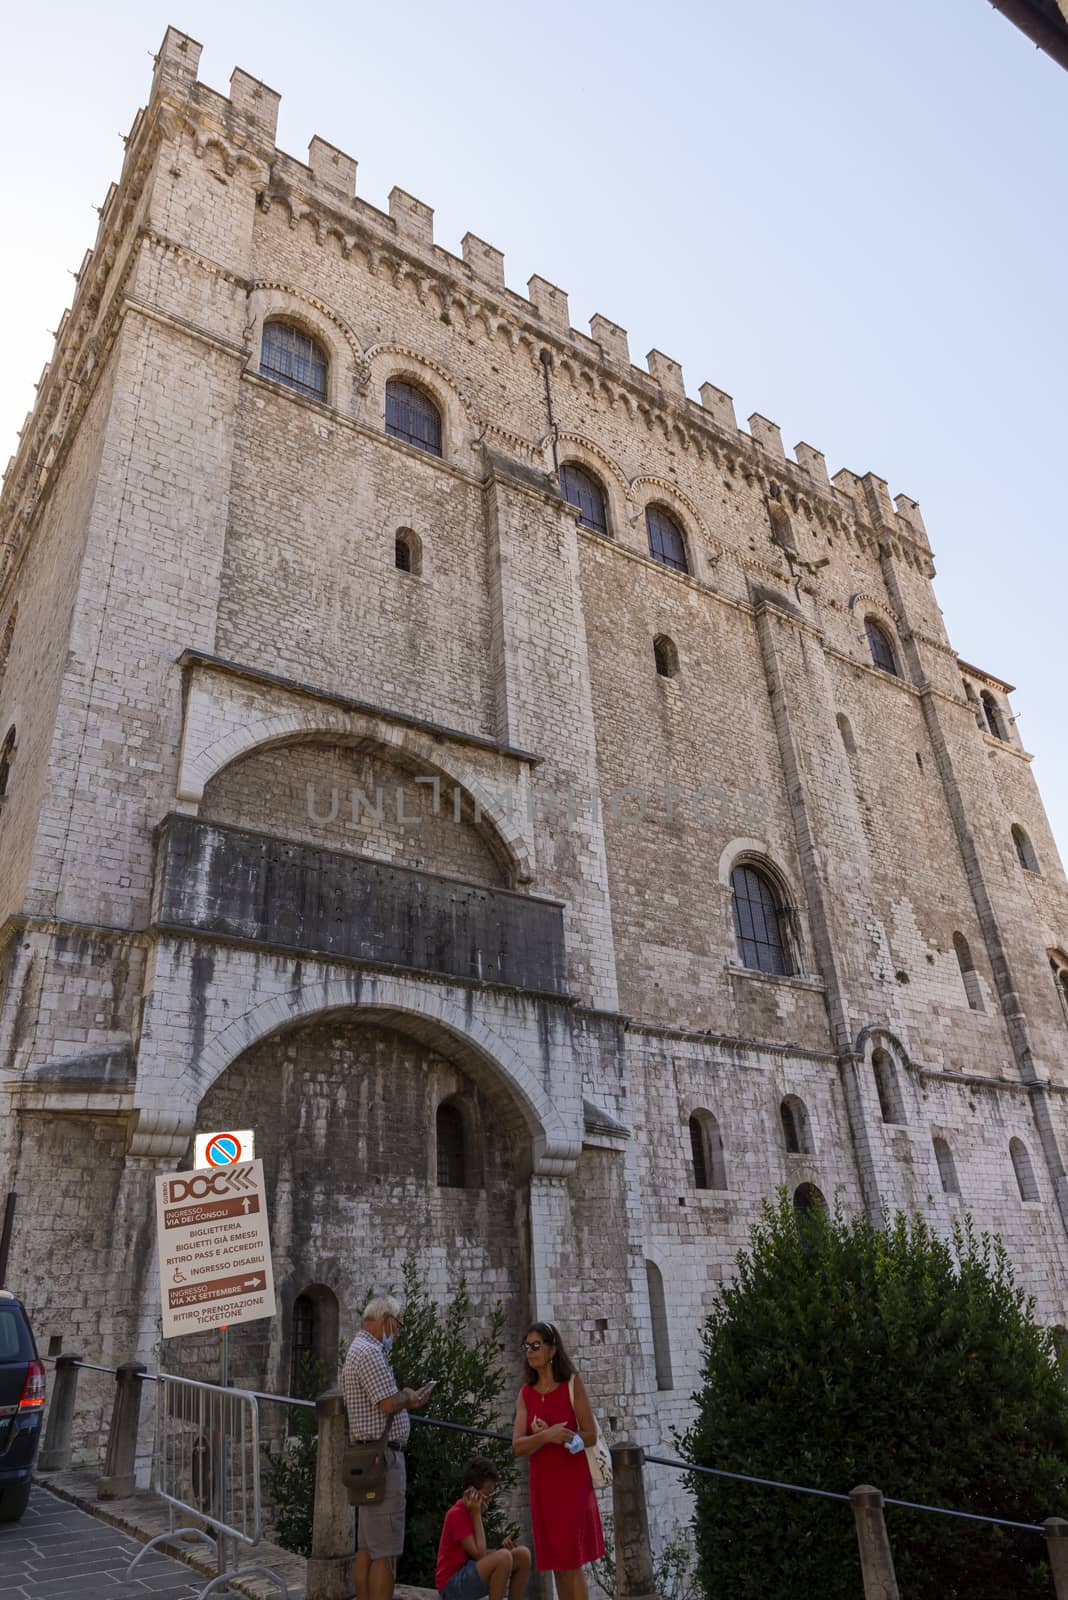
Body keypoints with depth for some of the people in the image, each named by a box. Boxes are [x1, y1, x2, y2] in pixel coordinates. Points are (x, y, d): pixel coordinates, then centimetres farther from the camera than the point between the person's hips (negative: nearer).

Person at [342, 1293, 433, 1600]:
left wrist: (408, 1403, 14)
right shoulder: (369, 1352, -17)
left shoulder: (361, 1349, 17)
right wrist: (407, 1395, -4)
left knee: (367, 1548, 13)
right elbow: (389, 1404, -23)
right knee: (384, 1551, -7)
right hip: (382, 1457, -11)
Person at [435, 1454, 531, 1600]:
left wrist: (502, 1548, -4)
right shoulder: (456, 1514, -17)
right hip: (451, 1586, -9)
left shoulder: (469, 1512, 10)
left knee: (523, 1554, -5)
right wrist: (477, 1514, -20)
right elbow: (479, 1555, -22)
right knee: (504, 1557, -30)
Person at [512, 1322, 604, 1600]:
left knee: (572, 1562, -4)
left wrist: (555, 1435, -20)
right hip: (542, 1482, 4)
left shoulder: (573, 1384, -6)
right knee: (556, 1562, 9)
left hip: (572, 1480, -4)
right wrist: (546, 1436, -25)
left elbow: (590, 1435, -9)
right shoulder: (525, 1394, 3)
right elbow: (518, 1446, -7)